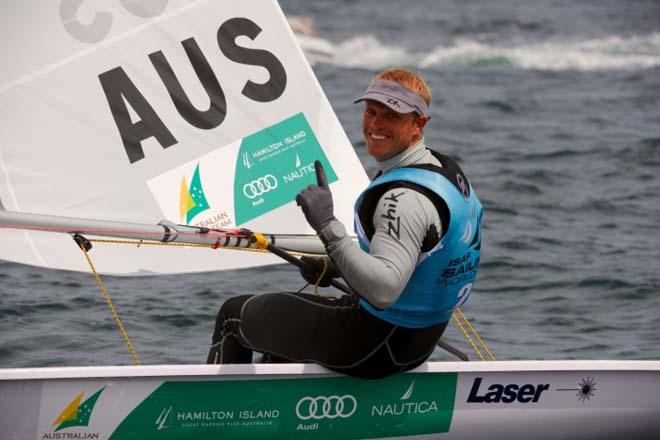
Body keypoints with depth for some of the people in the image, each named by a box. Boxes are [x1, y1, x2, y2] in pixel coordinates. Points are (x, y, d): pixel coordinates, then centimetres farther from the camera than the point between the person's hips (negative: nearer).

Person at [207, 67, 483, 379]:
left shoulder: (406, 197, -30)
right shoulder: (447, 170, 3)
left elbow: (384, 290, -39)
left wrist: (328, 226, -39)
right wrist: (337, 268, 14)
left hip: (375, 347, -10)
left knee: (235, 314, 9)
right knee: (283, 318, 34)